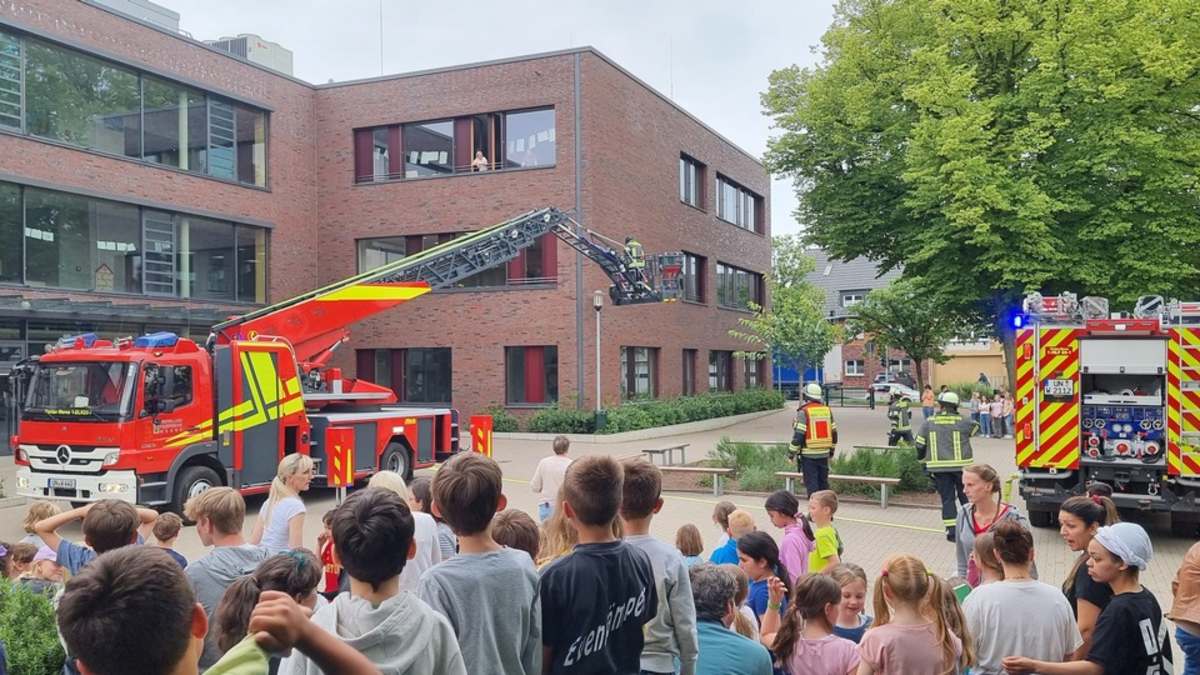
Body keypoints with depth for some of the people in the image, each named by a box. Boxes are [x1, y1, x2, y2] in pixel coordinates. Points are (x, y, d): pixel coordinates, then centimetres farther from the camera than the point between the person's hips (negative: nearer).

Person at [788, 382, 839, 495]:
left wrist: (791, 454, -7)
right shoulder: (827, 411, 6)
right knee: (823, 482, 15)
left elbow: (798, 435, -15)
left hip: (809, 455, -5)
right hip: (824, 454, 5)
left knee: (811, 483, 0)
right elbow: (834, 433, 12)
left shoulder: (804, 412, -11)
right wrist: (831, 451, 24)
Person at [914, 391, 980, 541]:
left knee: (947, 498, 7)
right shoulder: (963, 422, -4)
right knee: (965, 496, 14)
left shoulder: (928, 423, 0)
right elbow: (976, 429, 16)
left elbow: (920, 444, 3)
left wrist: (923, 461, 16)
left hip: (939, 467, 1)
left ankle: (951, 531, 3)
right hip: (961, 466, -1)